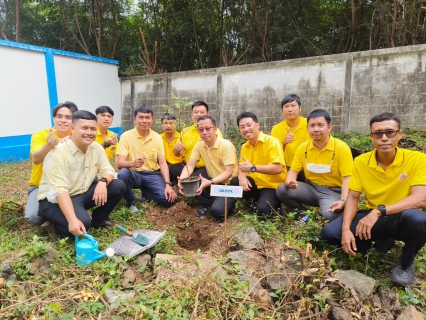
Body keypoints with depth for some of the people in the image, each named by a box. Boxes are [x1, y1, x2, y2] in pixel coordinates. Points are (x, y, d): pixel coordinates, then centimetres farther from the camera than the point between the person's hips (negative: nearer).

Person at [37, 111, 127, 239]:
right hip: (55, 200, -7)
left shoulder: (96, 147, -3)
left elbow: (107, 170, -2)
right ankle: (57, 228, 0)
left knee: (119, 186, -10)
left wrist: (103, 182, -28)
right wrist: (72, 220, -43)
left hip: (82, 193, 7)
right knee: (82, 222, -34)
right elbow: (60, 190, -31)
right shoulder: (57, 153, -24)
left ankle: (99, 218, 11)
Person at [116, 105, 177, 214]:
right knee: (123, 173, -37)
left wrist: (168, 184, -18)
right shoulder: (126, 136, -10)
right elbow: (119, 163, -17)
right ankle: (131, 203, -9)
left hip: (153, 174, 2)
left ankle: (144, 193, 11)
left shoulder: (157, 137, -1)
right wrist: (132, 163, -41)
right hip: (134, 174, -2)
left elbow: (162, 163, -4)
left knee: (168, 198, -22)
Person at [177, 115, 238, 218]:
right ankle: (207, 205, 3)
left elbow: (228, 172, -23)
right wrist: (182, 178, -27)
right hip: (212, 181, 6)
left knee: (216, 210, -27)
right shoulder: (199, 145, -2)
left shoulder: (226, 145, -20)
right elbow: (190, 165, -5)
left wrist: (210, 182, -38)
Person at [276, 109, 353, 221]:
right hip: (311, 188, 5)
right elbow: (293, 170, 5)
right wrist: (289, 181, -21)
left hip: (333, 191, -4)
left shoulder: (341, 148, -12)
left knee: (330, 214, -36)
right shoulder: (303, 147, 0)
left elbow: (347, 178, -15)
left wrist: (343, 201, -31)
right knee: (282, 189, -19)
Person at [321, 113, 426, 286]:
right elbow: (352, 197, -6)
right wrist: (346, 229, -20)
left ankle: (406, 262, -4)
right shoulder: (361, 161, -7)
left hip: (403, 218, -3)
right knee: (329, 232, -15)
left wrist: (379, 211, -35)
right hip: (373, 217, 3)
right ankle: (381, 241, 10)